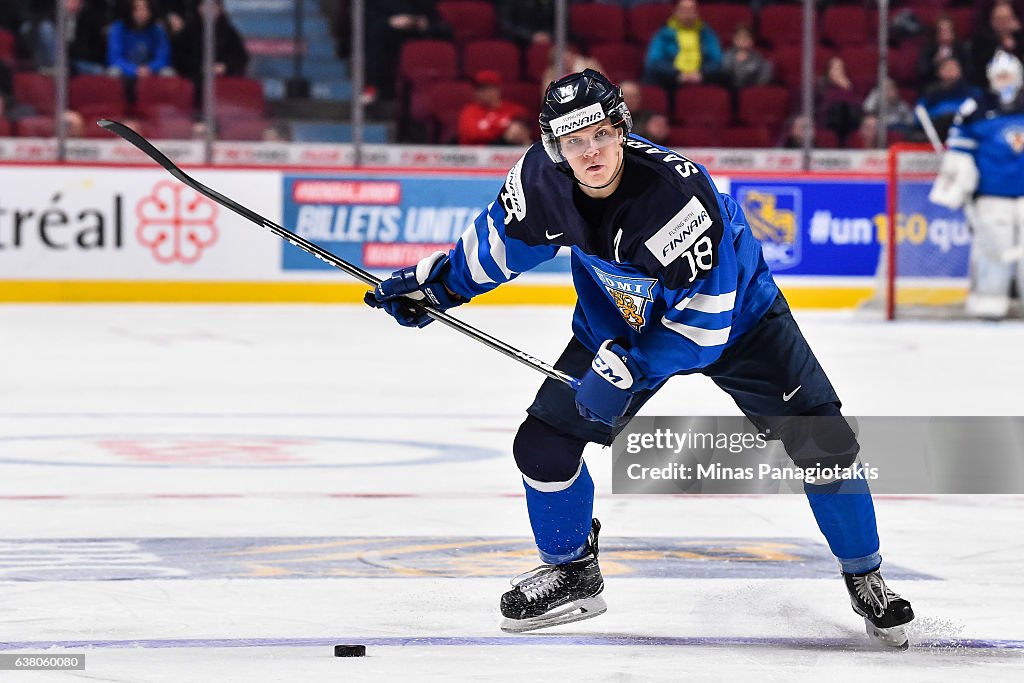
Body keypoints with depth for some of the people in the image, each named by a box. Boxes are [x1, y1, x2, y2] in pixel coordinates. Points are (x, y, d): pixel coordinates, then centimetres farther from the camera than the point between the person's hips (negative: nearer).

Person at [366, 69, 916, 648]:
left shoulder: (677, 193, -38)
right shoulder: (543, 179, -22)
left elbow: (704, 317, -34)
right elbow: (502, 241, 2)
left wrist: (630, 371, -36)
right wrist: (433, 283, 1)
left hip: (734, 315, -4)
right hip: (620, 320, 4)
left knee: (821, 442, -14)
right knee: (545, 440, -6)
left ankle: (865, 579, 6)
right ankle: (573, 573, 17)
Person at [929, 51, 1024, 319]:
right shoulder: (975, 111, -1)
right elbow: (959, 153, -1)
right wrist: (954, 186, -6)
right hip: (991, 194, -3)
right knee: (991, 246, -8)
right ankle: (988, 300, -1)